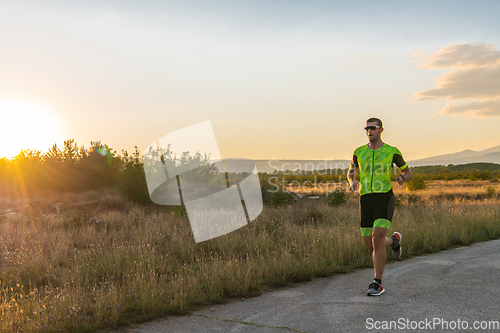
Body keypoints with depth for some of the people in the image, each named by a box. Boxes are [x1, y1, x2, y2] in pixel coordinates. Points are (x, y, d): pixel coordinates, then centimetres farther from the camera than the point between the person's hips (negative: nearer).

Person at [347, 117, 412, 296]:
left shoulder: (392, 152, 0)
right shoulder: (359, 152, 8)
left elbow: (408, 172, 13)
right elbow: (351, 171, 24)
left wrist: (403, 178, -13)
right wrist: (352, 182, -1)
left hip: (385, 199, -4)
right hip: (366, 201, 4)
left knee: (377, 238, -21)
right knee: (369, 244, 5)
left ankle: (377, 283, -9)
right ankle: (393, 240, 41)